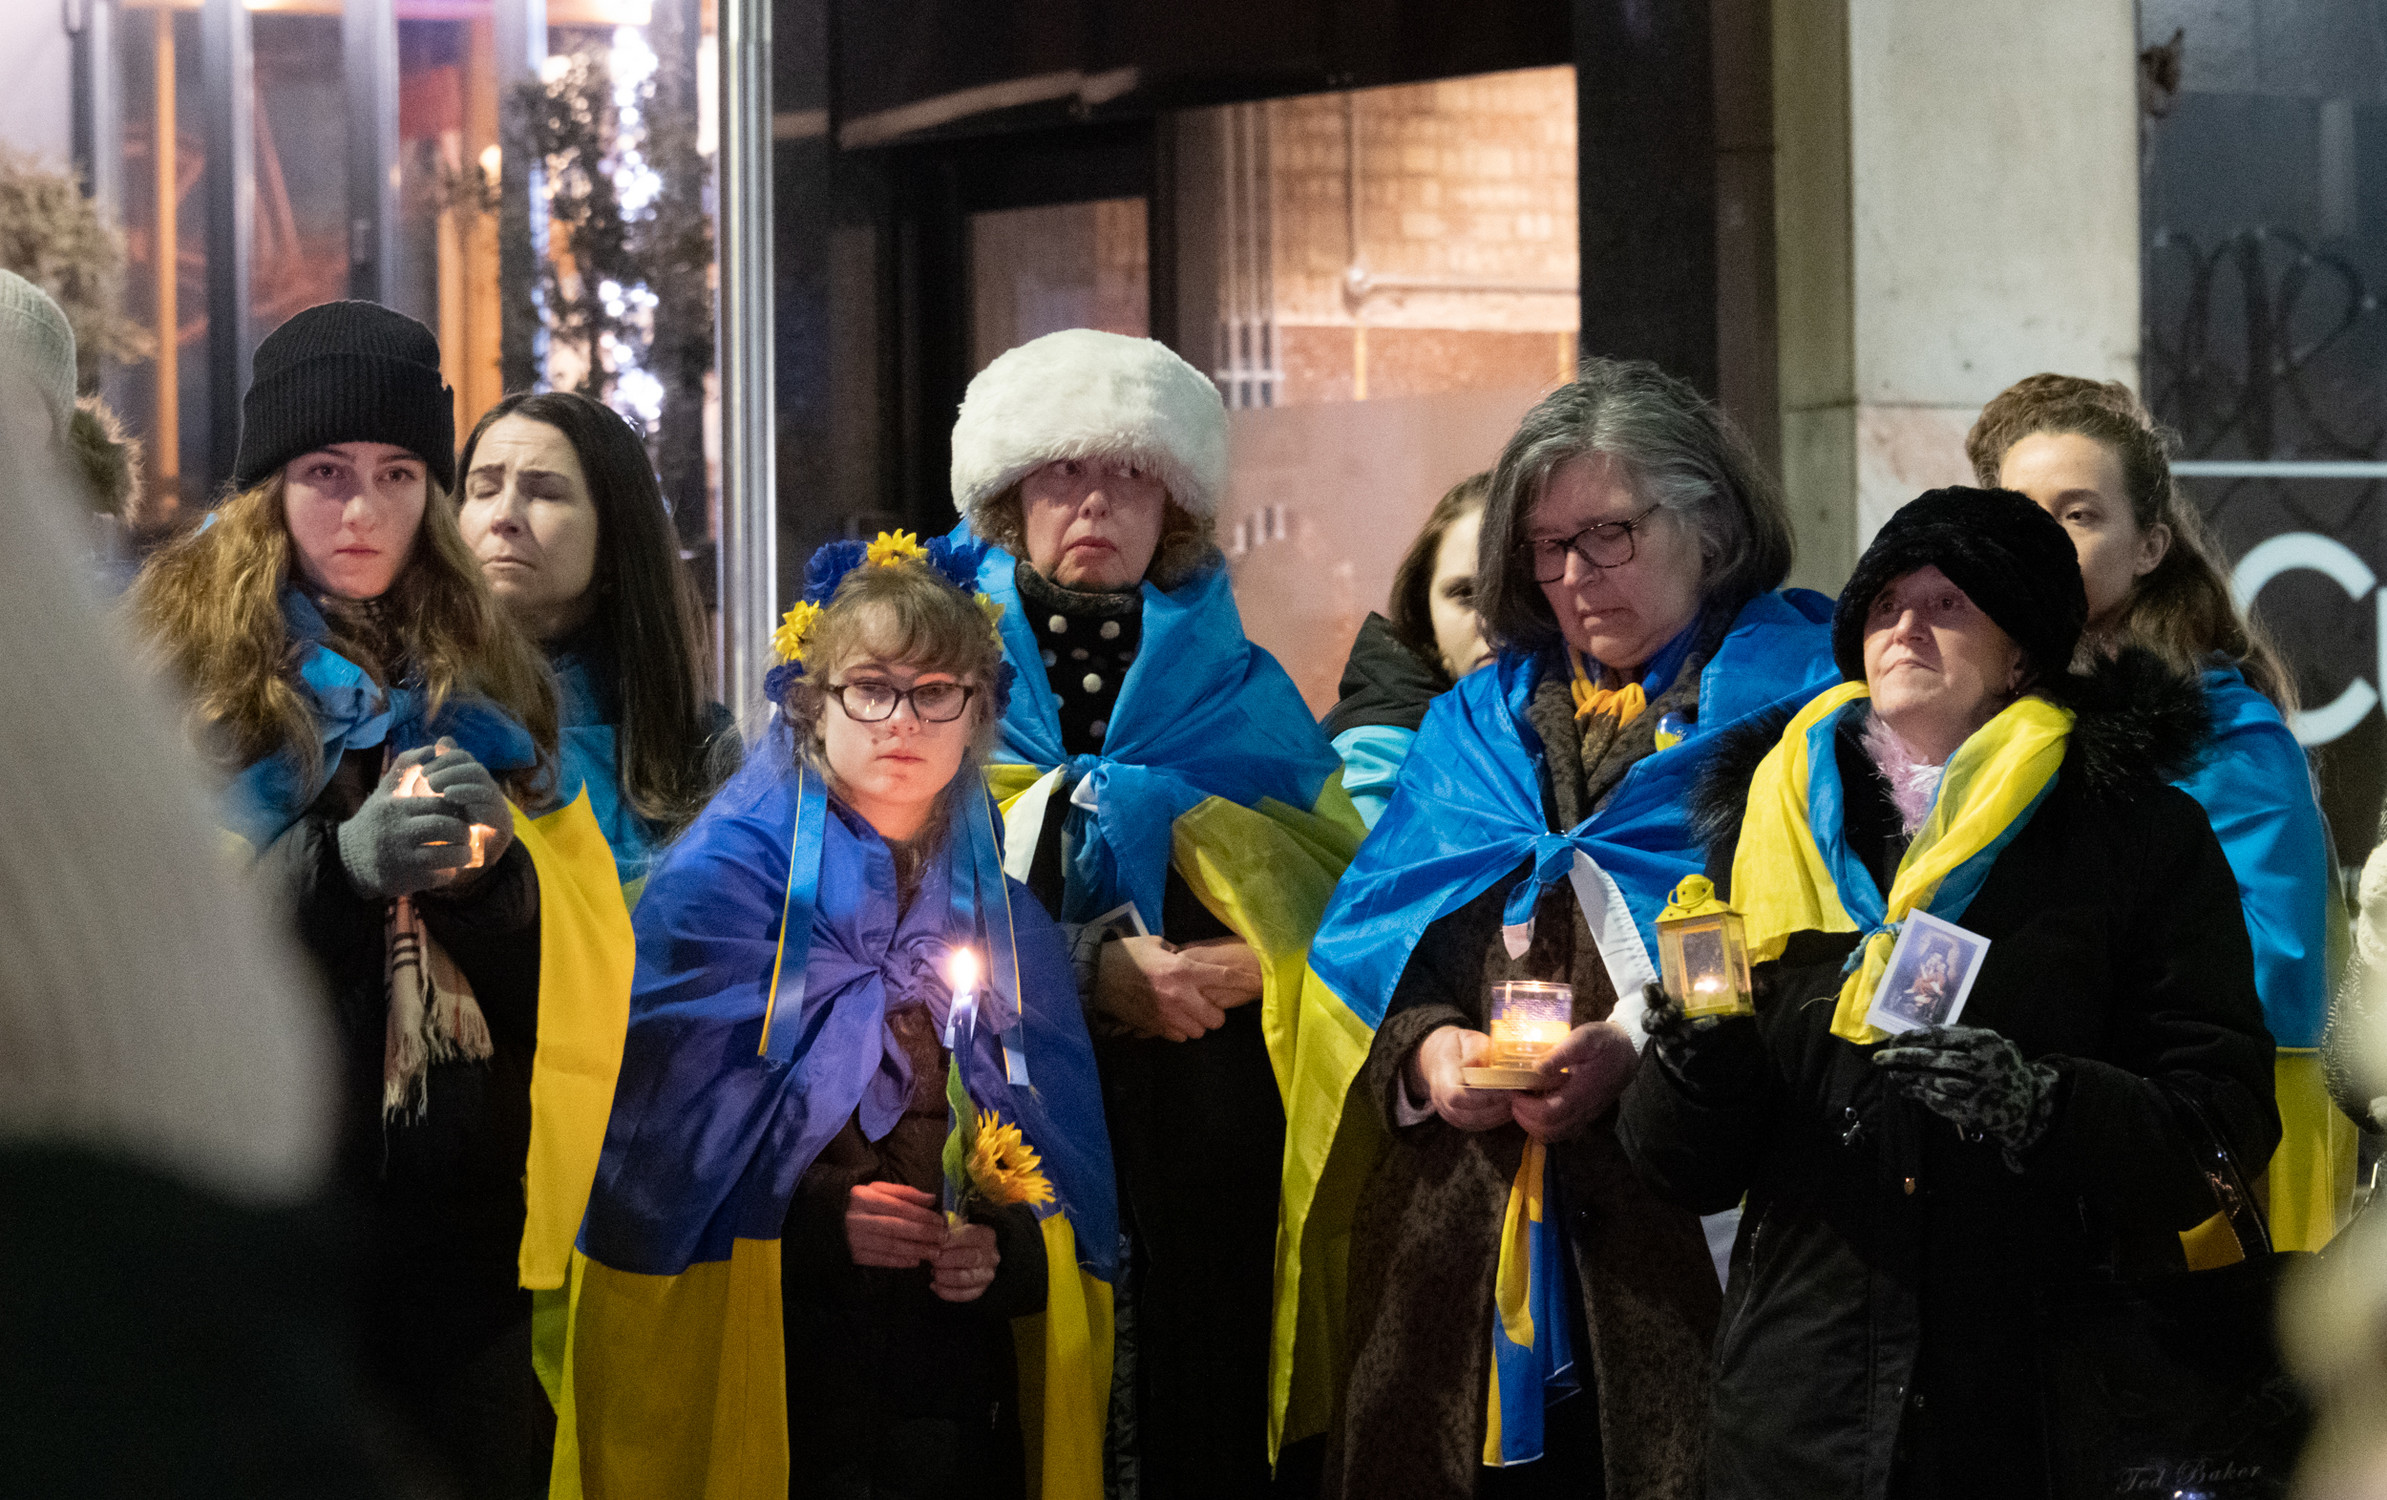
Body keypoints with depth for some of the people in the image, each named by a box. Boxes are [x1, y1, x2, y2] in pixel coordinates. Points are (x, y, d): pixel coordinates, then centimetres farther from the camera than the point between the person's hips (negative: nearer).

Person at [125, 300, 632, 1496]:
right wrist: (341, 862, -21)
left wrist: (488, 871, -12)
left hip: (460, 1206, 4)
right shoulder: (182, 655, 0)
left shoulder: (477, 678, 14)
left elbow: (563, 964, 11)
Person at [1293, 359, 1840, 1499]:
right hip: (1460, 1229, 5)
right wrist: (1423, 1043, -7)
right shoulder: (1478, 719, 22)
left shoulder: (1794, 690, 4)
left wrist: (1637, 1045, -20)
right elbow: (1366, 934, 14)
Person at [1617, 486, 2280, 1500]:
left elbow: (2231, 1124, -6)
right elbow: (1686, 1170, 9)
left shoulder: (2140, 832, 2)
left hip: (2052, 1413, -2)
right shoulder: (1771, 826, 11)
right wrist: (1701, 1063, -12)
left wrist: (2048, 1106, -22)